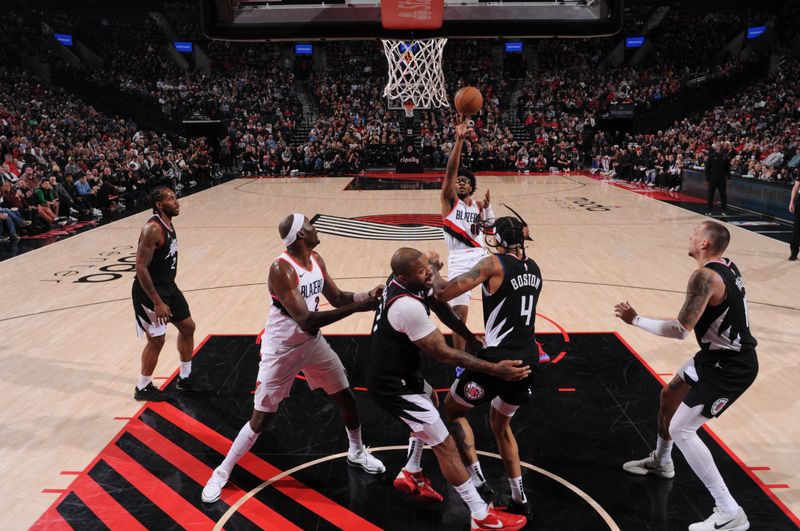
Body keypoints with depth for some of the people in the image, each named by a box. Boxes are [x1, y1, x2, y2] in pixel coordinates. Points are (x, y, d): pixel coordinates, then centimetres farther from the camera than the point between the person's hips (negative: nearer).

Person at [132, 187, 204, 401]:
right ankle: (143, 388, 20)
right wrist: (157, 302, -25)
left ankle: (185, 378, 31)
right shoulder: (152, 229, -24)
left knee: (187, 327, 16)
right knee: (157, 340, 0)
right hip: (149, 291, -10)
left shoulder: (168, 224, 6)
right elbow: (141, 267, -25)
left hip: (168, 286, 10)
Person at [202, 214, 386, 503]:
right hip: (281, 349, -7)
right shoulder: (281, 268, -29)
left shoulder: (316, 260, -3)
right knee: (261, 417, 2)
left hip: (312, 342, 7)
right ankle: (221, 473, 23)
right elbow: (306, 319, -34)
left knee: (346, 396, 13)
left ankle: (357, 452, 38)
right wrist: (357, 307, -36)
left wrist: (366, 296, -13)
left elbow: (337, 297, 6)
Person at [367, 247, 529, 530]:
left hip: (397, 370, 10)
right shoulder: (409, 307, -33)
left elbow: (438, 304, 11)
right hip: (393, 385, -10)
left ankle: (411, 475, 40)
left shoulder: (402, 280, -6)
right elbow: (444, 353, -27)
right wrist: (495, 369, -24)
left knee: (432, 407, 31)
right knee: (445, 445, -1)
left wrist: (471, 339, 11)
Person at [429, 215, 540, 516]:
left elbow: (443, 293, -16)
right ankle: (519, 500, 31)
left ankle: (477, 481, 11)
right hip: (529, 360, 7)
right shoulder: (533, 268, 10)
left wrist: (433, 270, 2)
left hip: (500, 359, -7)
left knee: (452, 408, 17)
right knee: (500, 424, 27)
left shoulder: (494, 264, -11)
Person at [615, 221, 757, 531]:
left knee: (681, 430, -7)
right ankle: (661, 461, 46)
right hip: (721, 355, 10)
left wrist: (635, 320, -18)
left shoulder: (705, 276, -26)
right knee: (669, 395, 24)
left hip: (730, 368, -10)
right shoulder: (726, 266, 4)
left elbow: (680, 330, -29)